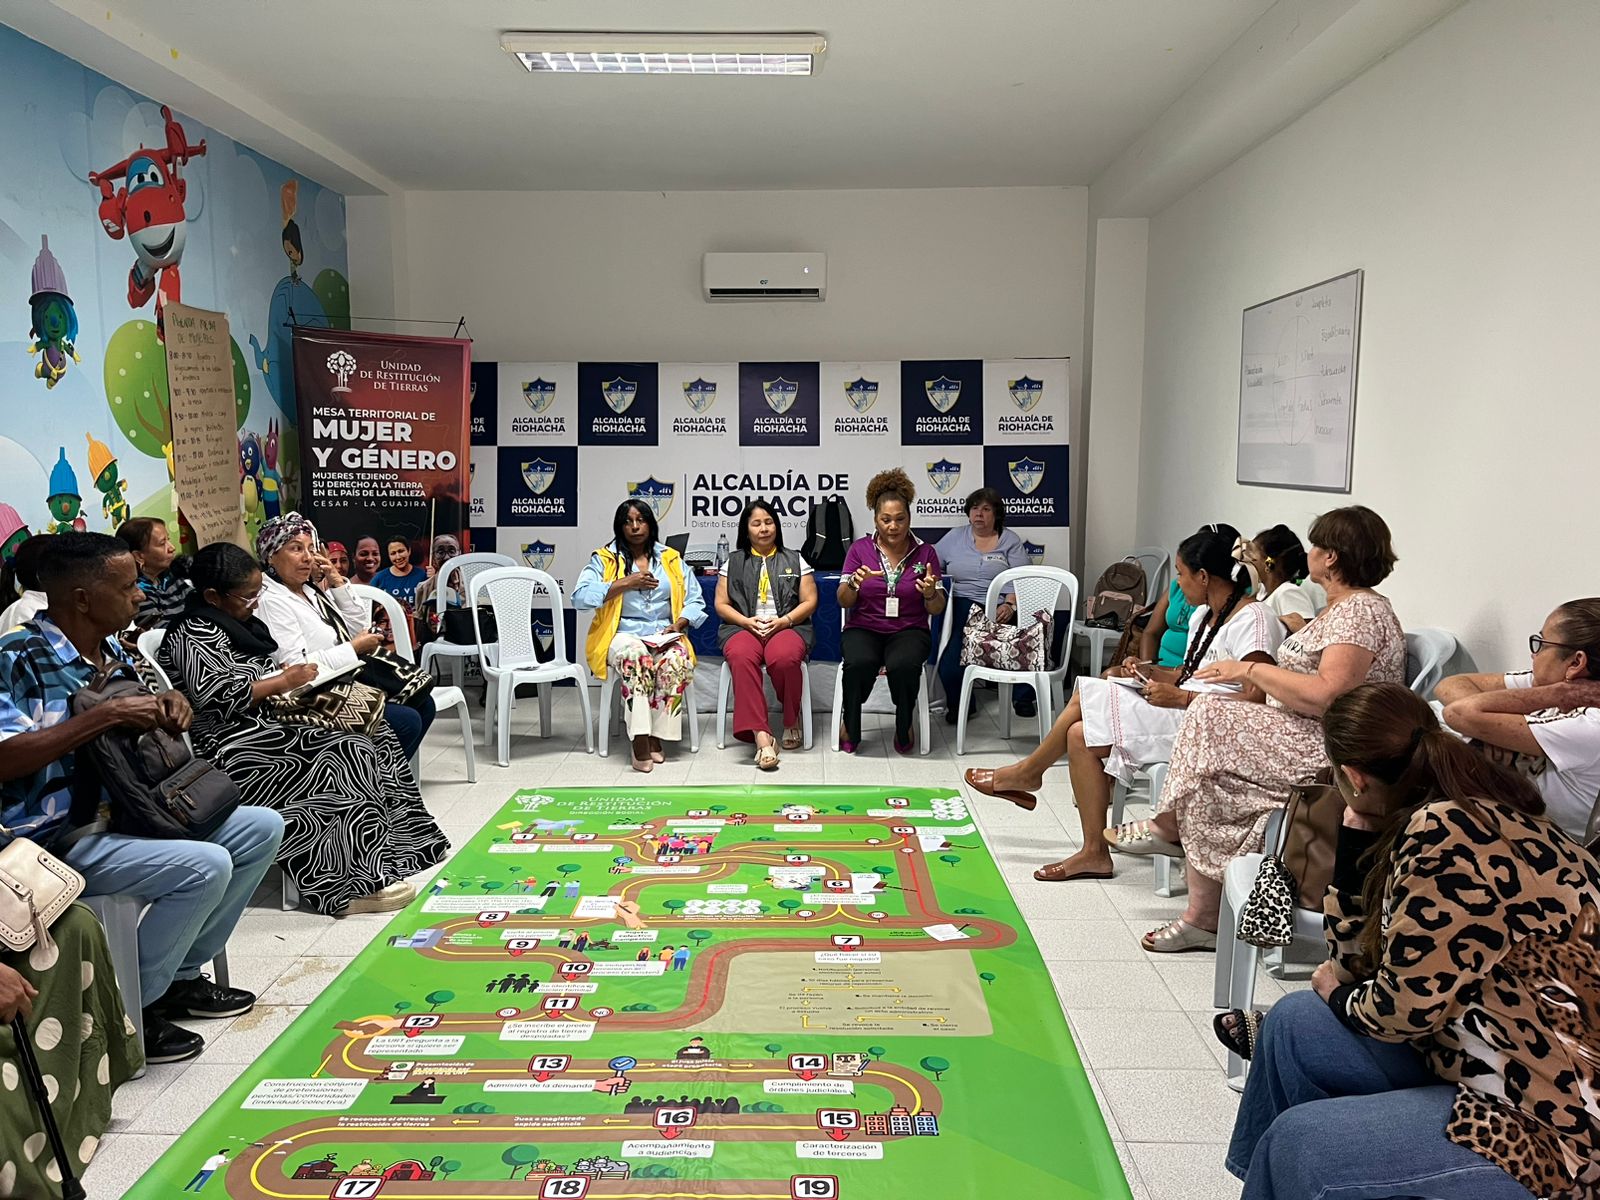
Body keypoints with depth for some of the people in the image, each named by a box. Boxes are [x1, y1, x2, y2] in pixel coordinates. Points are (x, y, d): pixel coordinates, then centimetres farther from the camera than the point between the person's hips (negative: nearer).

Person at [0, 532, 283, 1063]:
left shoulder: (111, 650, 9)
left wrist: (166, 703, 0)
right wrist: (108, 714, -29)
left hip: (123, 813, 9)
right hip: (58, 838, -9)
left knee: (262, 827, 4)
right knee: (204, 865, -27)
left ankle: (180, 976, 12)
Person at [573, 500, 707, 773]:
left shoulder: (671, 559, 17)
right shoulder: (605, 558, 8)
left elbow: (695, 600, 13)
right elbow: (580, 597, -8)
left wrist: (678, 625, -7)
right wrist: (626, 583, -11)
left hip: (664, 636, 2)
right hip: (623, 635, -2)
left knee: (676, 660, -33)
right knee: (636, 657, -38)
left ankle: (656, 738, -25)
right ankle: (640, 742, -40)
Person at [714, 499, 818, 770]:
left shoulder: (795, 560, 14)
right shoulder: (733, 562, 16)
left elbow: (809, 601, 8)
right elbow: (721, 604, 11)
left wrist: (784, 620, -9)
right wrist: (747, 621, -8)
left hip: (786, 626, 0)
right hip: (742, 627, 1)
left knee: (784, 658, -37)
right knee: (741, 657, -37)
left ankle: (792, 720, -9)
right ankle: (761, 735, -44)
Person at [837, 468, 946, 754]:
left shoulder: (925, 552, 4)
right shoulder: (860, 548, 4)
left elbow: (937, 609, 5)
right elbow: (844, 602, 1)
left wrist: (930, 593, -19)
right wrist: (855, 582, -21)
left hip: (909, 631, 0)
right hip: (864, 629, 0)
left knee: (903, 665, -35)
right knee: (860, 663, -35)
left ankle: (904, 728, -5)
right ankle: (849, 727, -8)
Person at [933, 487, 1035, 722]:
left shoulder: (1009, 540, 12)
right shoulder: (955, 536, 18)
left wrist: (1010, 605, -15)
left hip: (1000, 609, 0)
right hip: (962, 606, 0)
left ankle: (1022, 698, -7)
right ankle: (959, 703, 2)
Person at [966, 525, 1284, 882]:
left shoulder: (1253, 620, -15)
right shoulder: (1204, 614, 15)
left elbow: (1257, 698, -24)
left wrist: (1180, 698, -24)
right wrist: (1152, 672, 4)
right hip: (1182, 716, 10)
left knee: (1087, 696, -13)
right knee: (1081, 736, -6)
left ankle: (1028, 772, 12)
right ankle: (1094, 852, -2)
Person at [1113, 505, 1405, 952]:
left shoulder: (1361, 612, -16)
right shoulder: (1341, 607, 19)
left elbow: (1325, 695, -27)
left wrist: (1252, 670, -17)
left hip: (1324, 752, -10)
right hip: (1303, 738, 11)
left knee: (1209, 719, -16)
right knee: (1209, 770, -3)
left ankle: (1166, 826, 5)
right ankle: (1203, 918, -4)